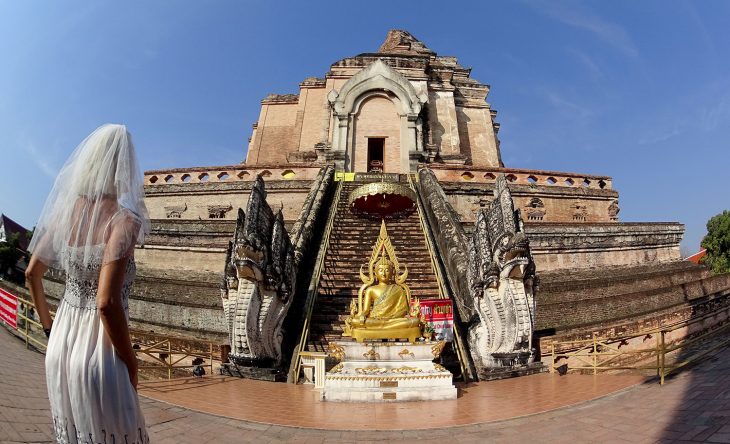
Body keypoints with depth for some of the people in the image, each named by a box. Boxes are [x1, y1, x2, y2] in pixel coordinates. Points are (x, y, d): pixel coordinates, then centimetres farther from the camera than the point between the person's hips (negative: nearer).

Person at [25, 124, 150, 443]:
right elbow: (107, 303, -26)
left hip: (60, 346, 7)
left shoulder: (64, 210, -1)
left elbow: (32, 274, 11)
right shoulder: (122, 220, -21)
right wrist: (130, 362, -13)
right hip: (98, 355, -6)